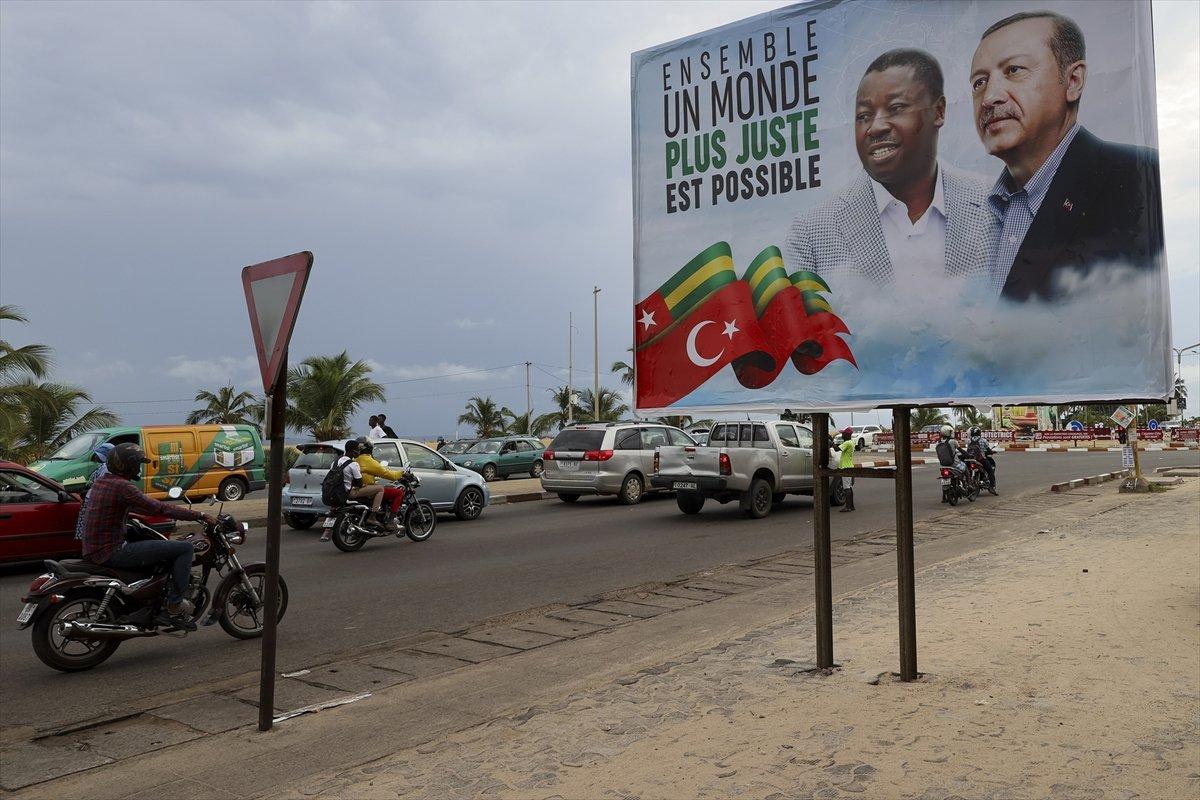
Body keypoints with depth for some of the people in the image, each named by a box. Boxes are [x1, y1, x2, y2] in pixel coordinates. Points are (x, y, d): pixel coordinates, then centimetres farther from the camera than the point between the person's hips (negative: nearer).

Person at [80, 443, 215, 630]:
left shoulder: (100, 483, 14)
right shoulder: (122, 486, -17)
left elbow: (138, 507, 25)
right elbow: (160, 509, -19)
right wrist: (201, 516, -13)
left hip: (93, 551, 10)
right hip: (112, 553, -10)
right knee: (184, 548, -11)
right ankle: (174, 607, -7)